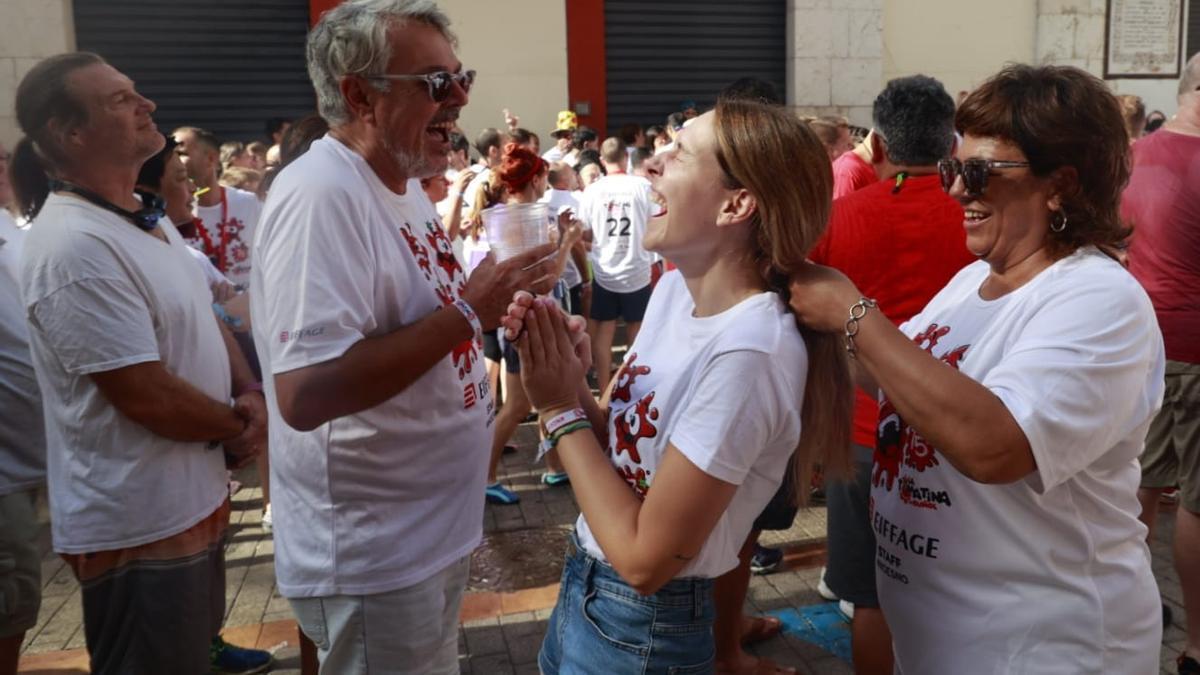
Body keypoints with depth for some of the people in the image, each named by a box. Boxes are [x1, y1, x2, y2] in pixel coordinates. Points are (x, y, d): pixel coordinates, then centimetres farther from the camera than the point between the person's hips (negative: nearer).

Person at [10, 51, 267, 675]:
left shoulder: (147, 218, 8)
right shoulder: (74, 246, -23)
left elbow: (204, 322, 16)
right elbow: (147, 396, -25)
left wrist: (249, 395, -3)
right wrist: (237, 426, -8)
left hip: (192, 502, 9)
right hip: (140, 526, -9)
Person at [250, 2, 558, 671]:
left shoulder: (401, 184, 7)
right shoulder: (320, 195, -24)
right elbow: (304, 394, -33)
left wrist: (490, 305, 0)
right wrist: (469, 312, -28)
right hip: (373, 558, -9)